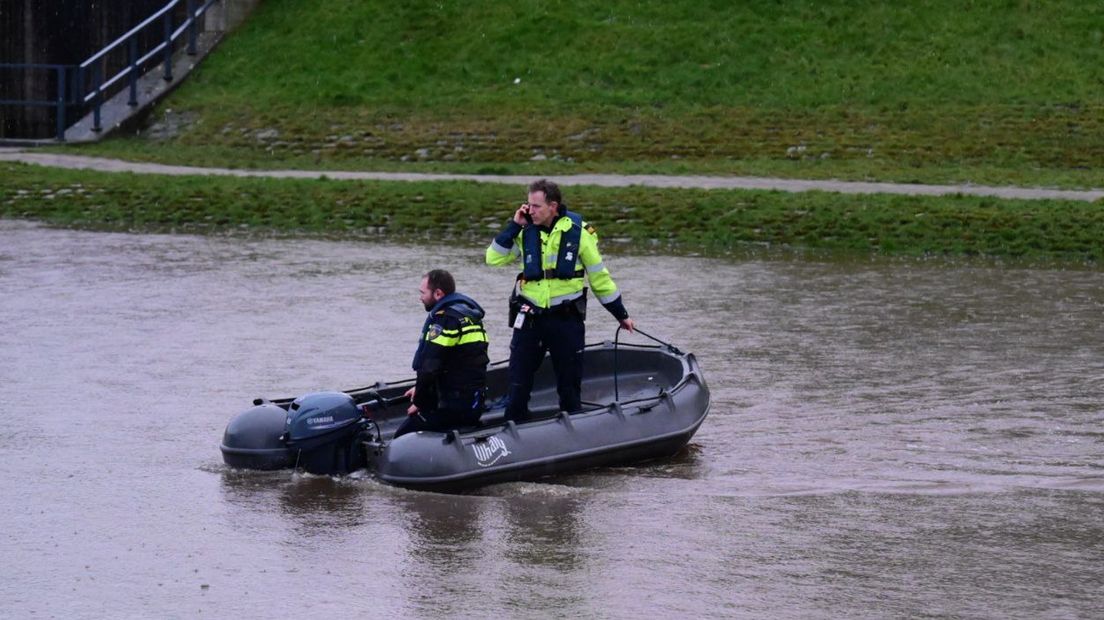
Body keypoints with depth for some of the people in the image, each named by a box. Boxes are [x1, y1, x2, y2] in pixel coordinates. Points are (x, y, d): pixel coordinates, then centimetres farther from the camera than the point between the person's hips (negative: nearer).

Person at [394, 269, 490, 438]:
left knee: (403, 436, -10)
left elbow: (430, 366, -17)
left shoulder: (445, 318, -14)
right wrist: (420, 389, 22)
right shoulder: (468, 313, 17)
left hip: (455, 406, -10)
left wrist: (419, 402, -5)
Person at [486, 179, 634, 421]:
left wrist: (621, 314, 7)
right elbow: (494, 258, -6)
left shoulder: (577, 232, -7)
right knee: (518, 385, 3)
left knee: (570, 387, 8)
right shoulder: (526, 231, -1)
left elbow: (598, 276, 2)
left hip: (567, 319, -2)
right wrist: (514, 226, -12)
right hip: (530, 317, 2)